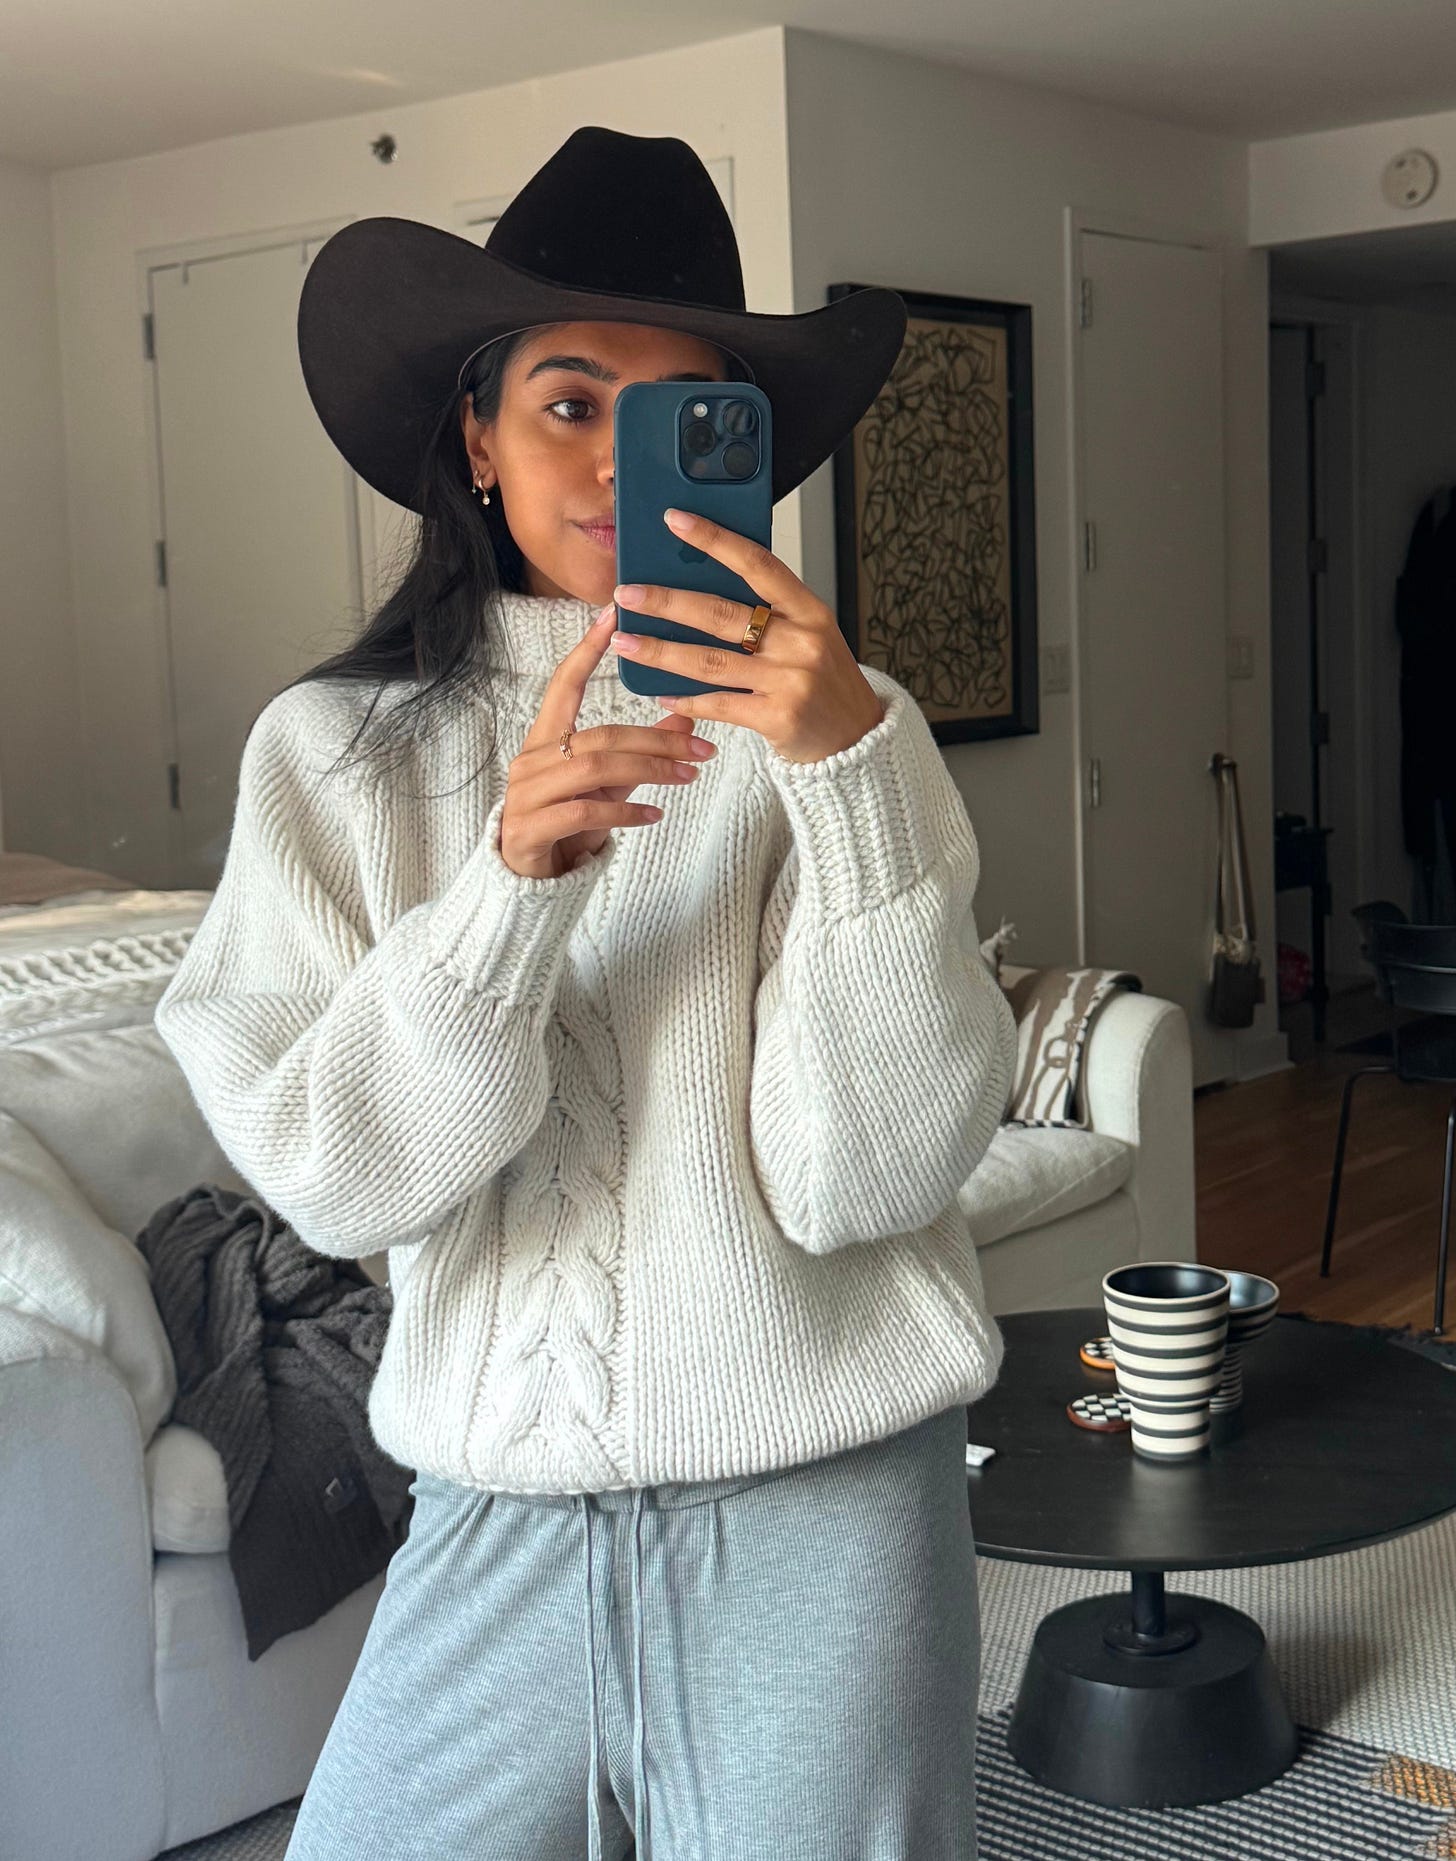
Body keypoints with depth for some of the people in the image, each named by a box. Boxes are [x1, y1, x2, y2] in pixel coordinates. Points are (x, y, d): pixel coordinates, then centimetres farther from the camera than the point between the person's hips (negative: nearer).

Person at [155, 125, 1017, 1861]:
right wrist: (508, 882, -23)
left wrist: (855, 766, -24)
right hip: (494, 1508, 2)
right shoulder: (328, 750, -1)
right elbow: (334, 1178, -9)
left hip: (817, 1507, -1)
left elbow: (867, 1174, -13)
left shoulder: (820, 728, -5)